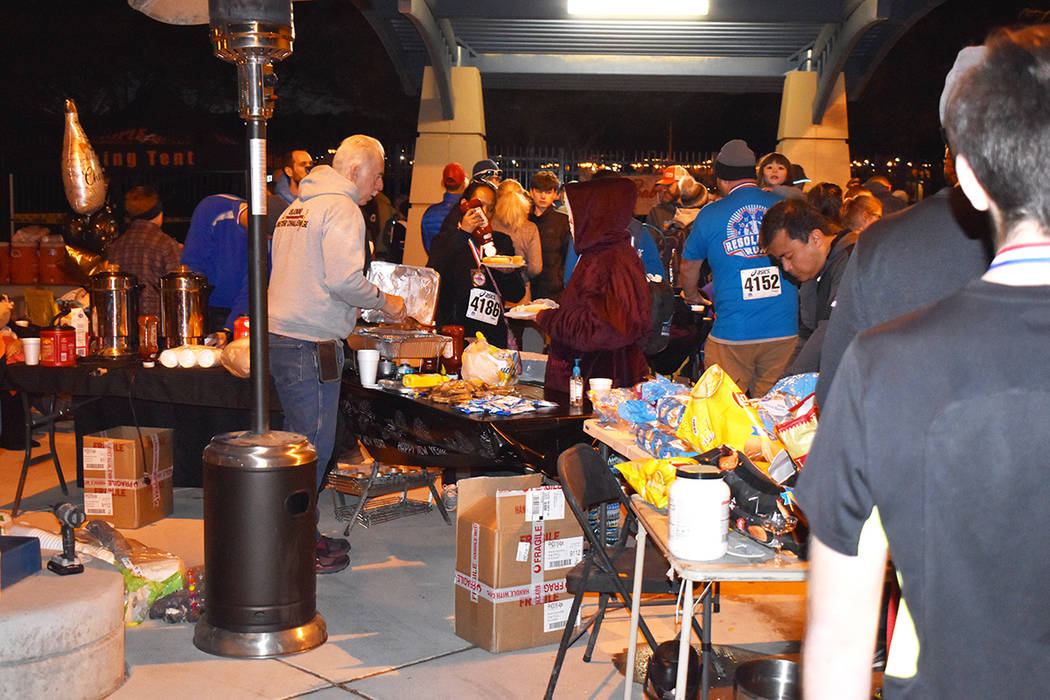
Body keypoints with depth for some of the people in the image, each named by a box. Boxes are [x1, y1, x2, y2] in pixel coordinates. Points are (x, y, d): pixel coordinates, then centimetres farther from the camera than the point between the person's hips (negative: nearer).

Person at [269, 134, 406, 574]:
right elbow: (344, 278, -21)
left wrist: (353, 305, 22)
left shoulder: (299, 206, 20)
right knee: (314, 446, -2)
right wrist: (384, 302, -6)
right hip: (312, 344, -10)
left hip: (280, 338, 10)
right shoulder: (341, 208, -10)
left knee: (300, 443, 16)